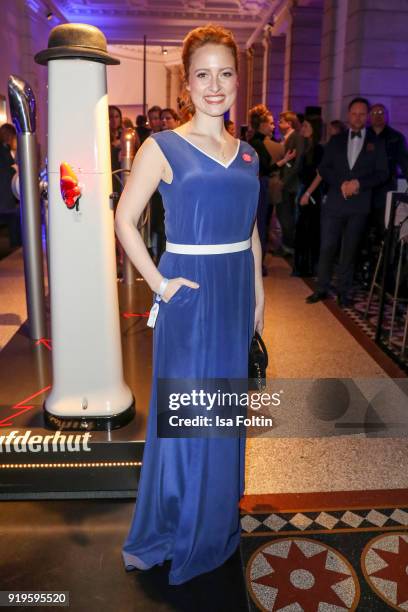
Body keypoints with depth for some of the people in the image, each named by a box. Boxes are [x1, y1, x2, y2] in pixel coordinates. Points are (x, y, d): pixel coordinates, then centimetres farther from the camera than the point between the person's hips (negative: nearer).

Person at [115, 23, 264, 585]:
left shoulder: (247, 154, 10)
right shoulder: (164, 147, -6)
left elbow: (251, 230, 14)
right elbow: (124, 219, -7)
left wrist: (258, 293, 12)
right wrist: (159, 283, -13)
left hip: (237, 290, 6)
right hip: (189, 292, -5)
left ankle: (216, 521, 38)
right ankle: (164, 534, 26)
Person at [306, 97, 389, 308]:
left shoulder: (376, 144, 8)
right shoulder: (336, 140, 12)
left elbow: (382, 173, 1)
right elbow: (323, 168, 5)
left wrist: (358, 183, -14)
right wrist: (341, 183, -11)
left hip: (359, 205, 0)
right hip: (334, 203, 1)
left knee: (349, 250, 5)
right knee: (327, 247, -1)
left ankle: (343, 292, 16)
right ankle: (321, 289, 12)